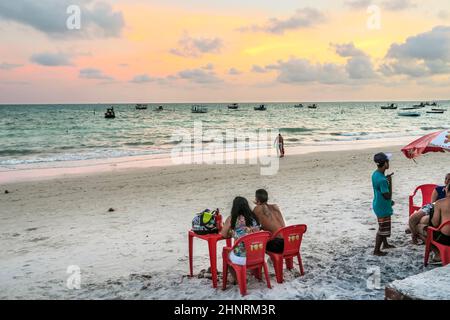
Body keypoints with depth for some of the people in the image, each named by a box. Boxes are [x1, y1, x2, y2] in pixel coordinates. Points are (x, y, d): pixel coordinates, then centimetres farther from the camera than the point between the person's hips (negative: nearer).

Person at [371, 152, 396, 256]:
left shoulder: (375, 174, 1)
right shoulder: (382, 180, -29)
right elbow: (387, 196, -24)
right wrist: (390, 182, -18)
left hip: (379, 205, 10)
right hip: (382, 208, -10)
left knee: (384, 227, 25)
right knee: (382, 229, 2)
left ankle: (385, 244, 41)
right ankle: (377, 250, 12)